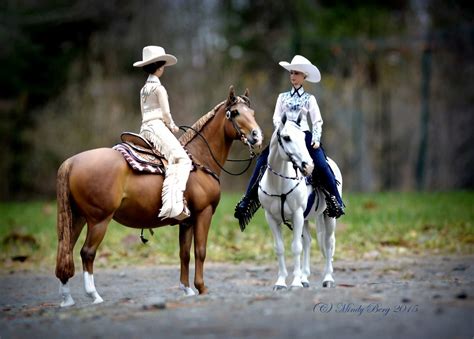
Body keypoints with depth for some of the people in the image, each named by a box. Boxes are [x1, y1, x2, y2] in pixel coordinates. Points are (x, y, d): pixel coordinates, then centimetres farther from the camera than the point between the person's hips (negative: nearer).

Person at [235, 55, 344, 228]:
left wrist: (316, 139, -10)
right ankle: (247, 200, -13)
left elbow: (317, 121, 6)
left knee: (321, 165, -22)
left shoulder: (309, 98, 9)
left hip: (304, 135, -2)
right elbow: (276, 118, 9)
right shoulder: (283, 97, 15)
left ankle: (336, 201, -13)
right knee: (262, 161, -16)